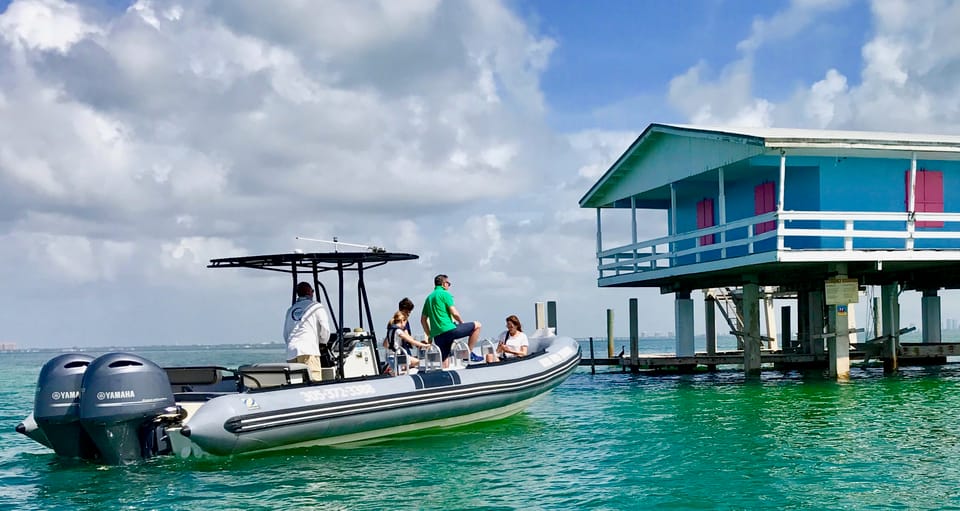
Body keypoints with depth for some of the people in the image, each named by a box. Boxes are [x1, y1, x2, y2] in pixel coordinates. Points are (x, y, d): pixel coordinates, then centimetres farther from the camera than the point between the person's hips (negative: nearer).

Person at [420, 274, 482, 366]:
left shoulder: (429, 297, 21)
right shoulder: (444, 294, -2)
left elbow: (423, 320, 21)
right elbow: (454, 313, -10)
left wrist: (429, 335, 24)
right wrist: (462, 323, 8)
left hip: (437, 335, 8)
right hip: (449, 330, -8)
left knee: (444, 366, 9)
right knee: (477, 325, 5)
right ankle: (469, 353, 3)